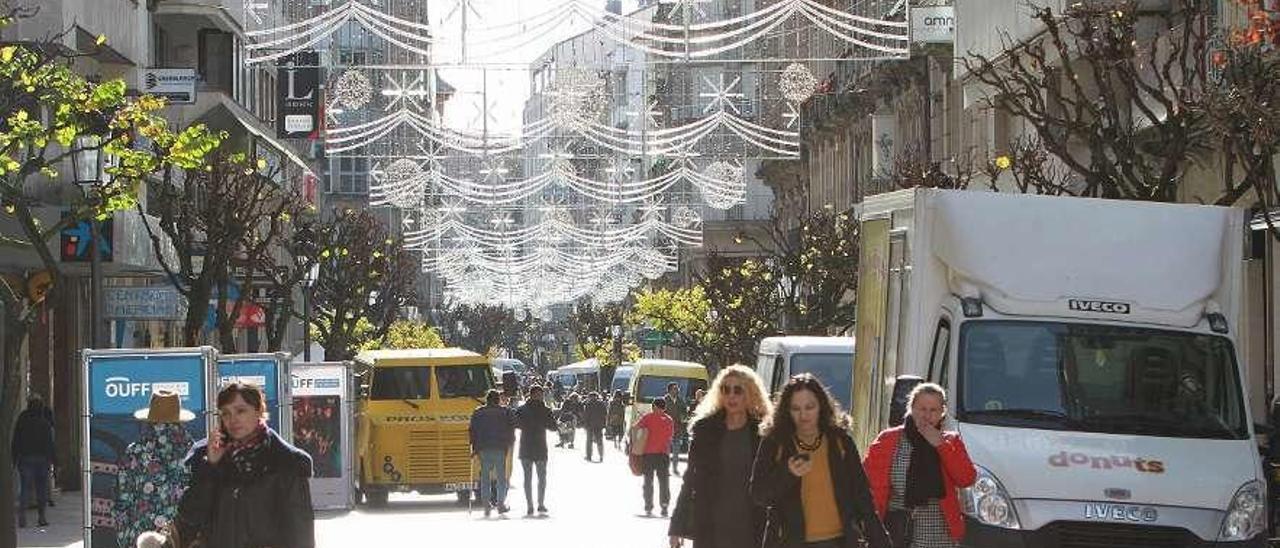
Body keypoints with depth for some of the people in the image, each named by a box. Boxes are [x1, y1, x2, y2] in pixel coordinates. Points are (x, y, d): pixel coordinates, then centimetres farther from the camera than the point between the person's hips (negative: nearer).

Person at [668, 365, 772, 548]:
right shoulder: (705, 429, 6)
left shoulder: (762, 433, 1)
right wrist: (677, 528, 7)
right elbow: (690, 479, 10)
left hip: (749, 531, -1)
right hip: (709, 529, 1)